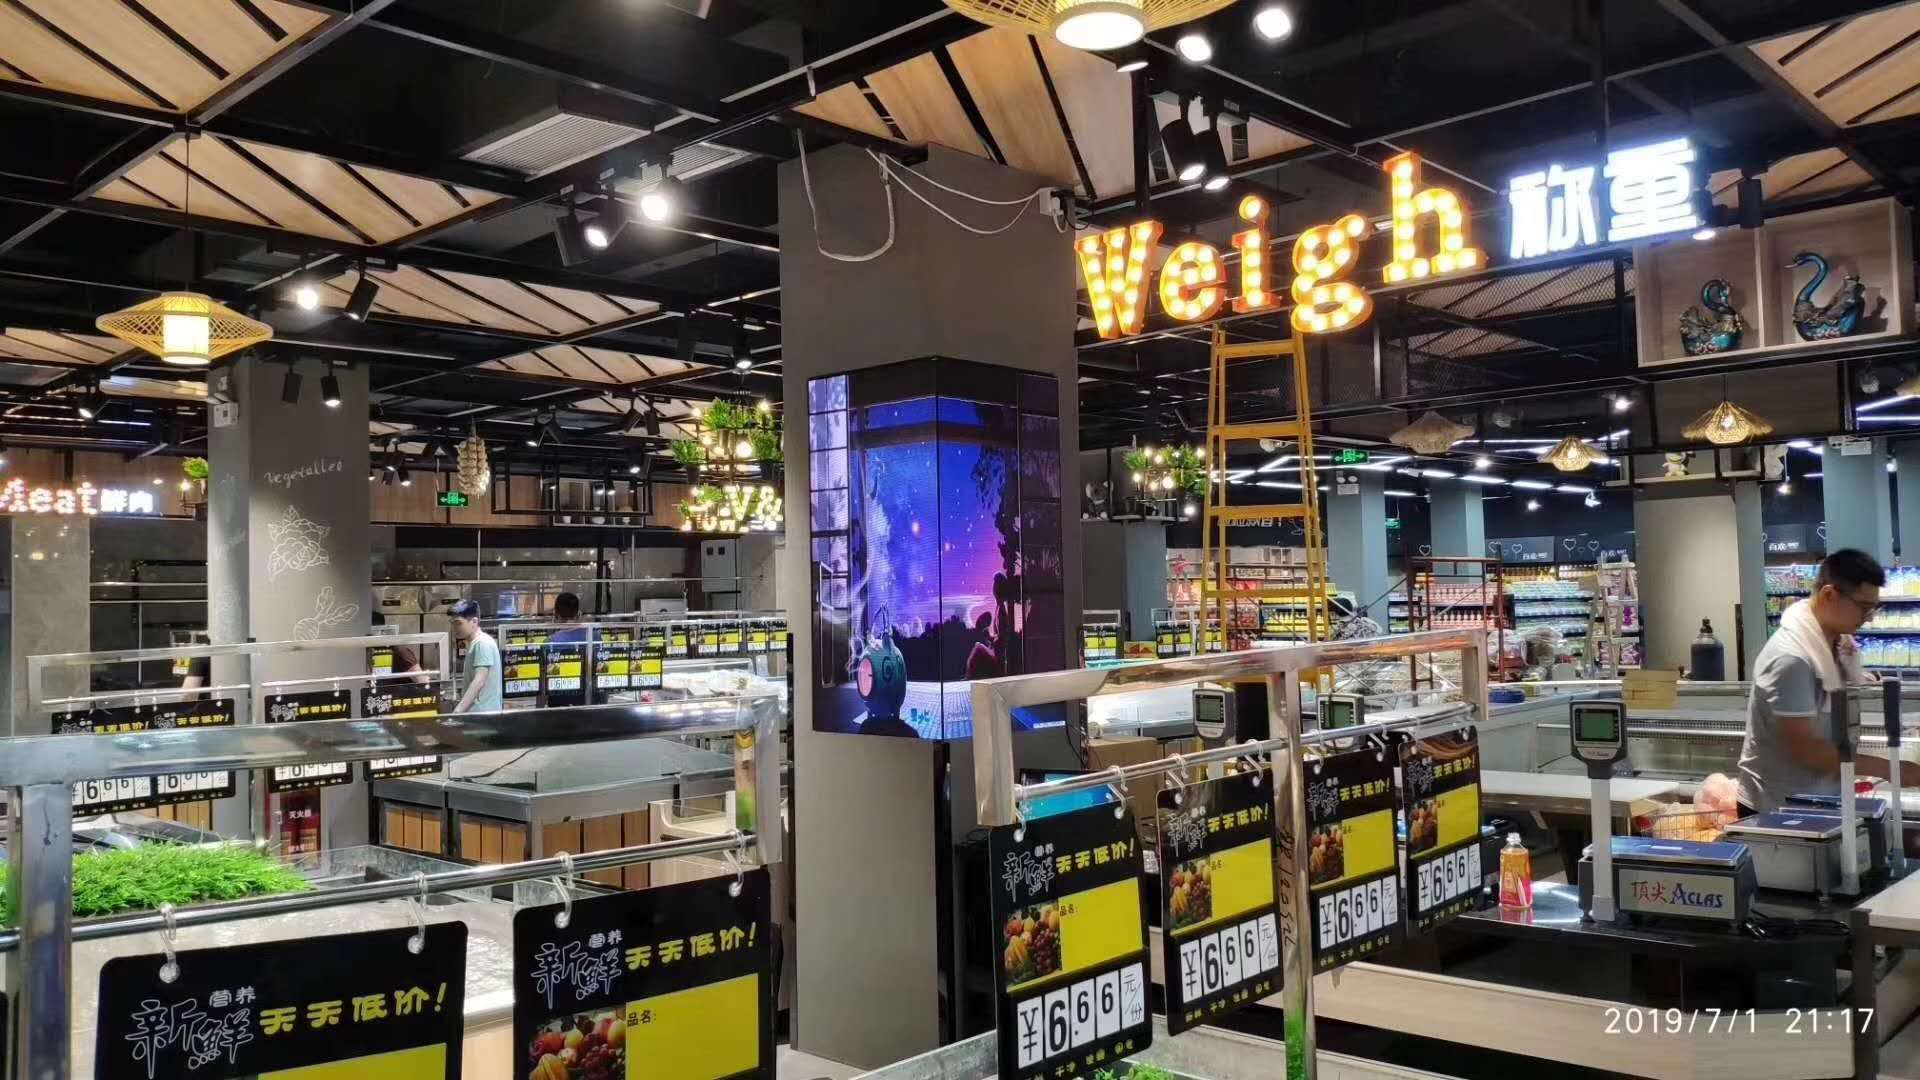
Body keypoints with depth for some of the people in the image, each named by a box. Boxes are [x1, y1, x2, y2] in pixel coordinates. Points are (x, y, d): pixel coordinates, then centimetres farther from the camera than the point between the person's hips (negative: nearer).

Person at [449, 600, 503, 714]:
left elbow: (479, 682, -23)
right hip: (475, 713, 10)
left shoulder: (483, 643, -13)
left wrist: (457, 712, -30)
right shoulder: (473, 644, 18)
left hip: (482, 714, -10)